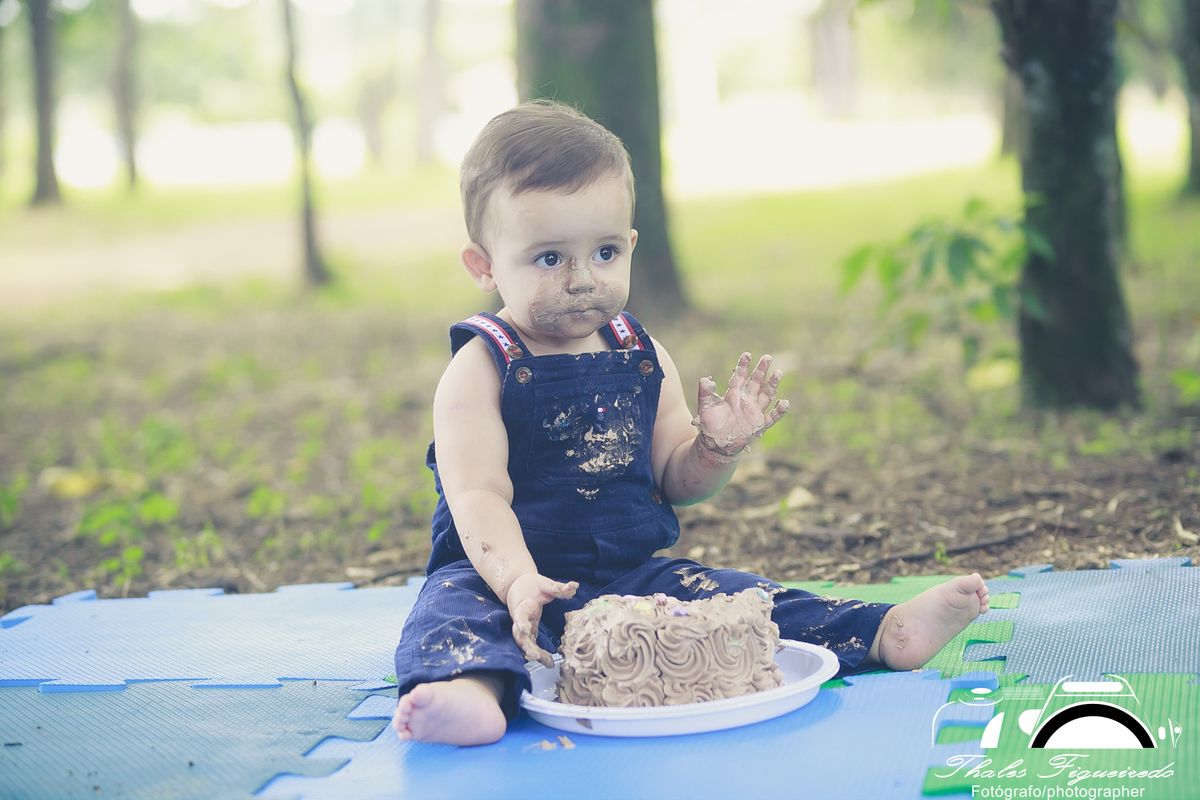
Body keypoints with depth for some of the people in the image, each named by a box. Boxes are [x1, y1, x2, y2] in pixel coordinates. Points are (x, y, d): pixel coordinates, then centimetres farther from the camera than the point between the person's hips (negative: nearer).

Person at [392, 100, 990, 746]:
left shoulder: (642, 358, 8)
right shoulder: (481, 369, -8)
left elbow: (674, 482, 14)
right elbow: (478, 495, -19)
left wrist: (716, 447, -9)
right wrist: (518, 580, -37)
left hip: (633, 573, 5)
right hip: (500, 576, -5)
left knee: (733, 599, -13)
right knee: (454, 615, -35)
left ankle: (886, 634, -16)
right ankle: (473, 692, -65)